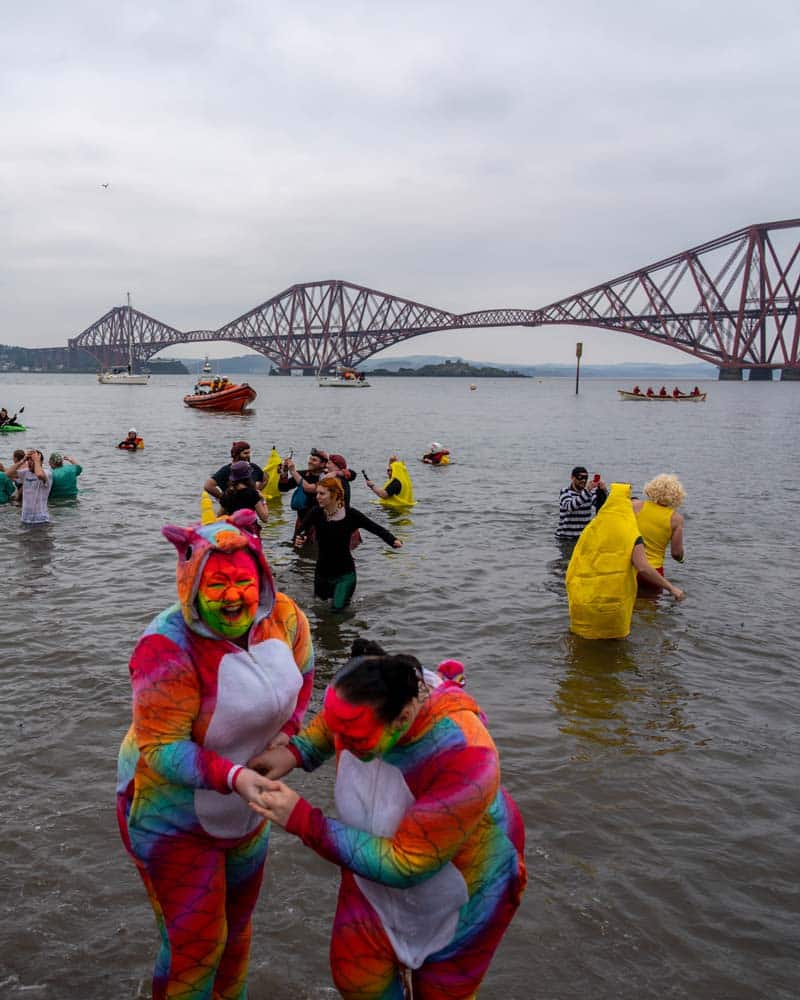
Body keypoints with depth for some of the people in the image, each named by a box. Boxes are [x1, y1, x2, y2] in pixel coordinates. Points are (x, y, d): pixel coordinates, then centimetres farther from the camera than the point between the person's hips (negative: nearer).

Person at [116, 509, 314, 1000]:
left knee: (236, 927, 26)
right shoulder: (168, 647, -32)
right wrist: (232, 776, -42)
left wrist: (287, 732, -7)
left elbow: (302, 669, 5)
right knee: (196, 943, 2)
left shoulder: (282, 616, -16)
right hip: (172, 815, -6)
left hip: (244, 811, 6)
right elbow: (160, 749, -30)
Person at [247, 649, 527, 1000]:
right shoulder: (365, 703, -26)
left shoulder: (466, 759, -42)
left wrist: (302, 821, -38)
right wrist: (294, 751, -16)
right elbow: (328, 722, 2)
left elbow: (402, 864, -36)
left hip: (462, 889, -4)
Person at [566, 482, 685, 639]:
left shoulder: (590, 529, 7)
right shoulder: (631, 534, -6)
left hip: (583, 602, 4)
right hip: (613, 601, -3)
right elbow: (643, 568, -19)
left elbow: (574, 566, 10)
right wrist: (671, 587, -13)